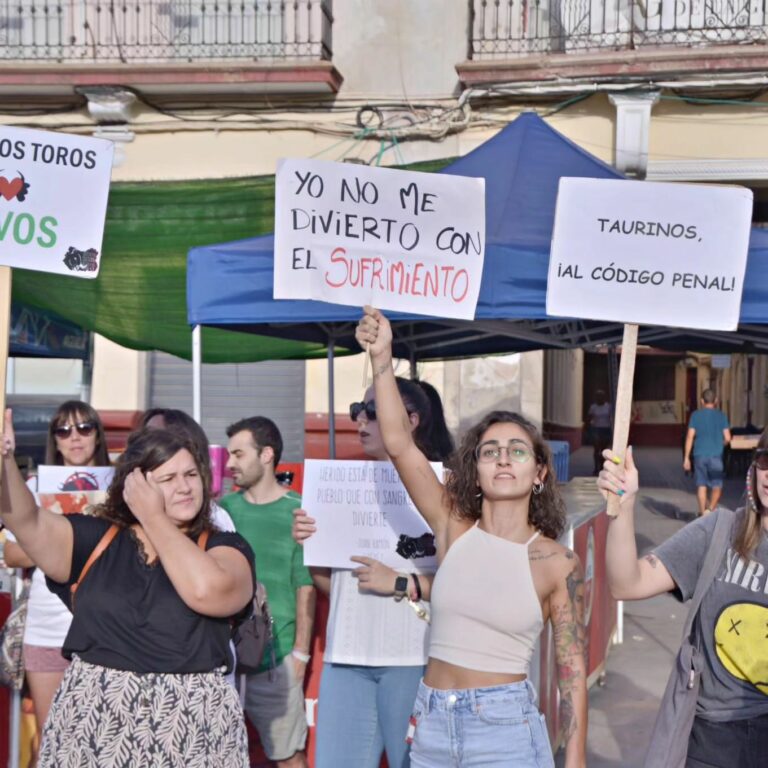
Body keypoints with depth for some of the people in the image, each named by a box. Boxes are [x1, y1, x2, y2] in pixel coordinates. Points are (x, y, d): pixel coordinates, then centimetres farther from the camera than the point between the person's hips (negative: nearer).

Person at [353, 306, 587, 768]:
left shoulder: (558, 563, -5)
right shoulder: (454, 528, 1)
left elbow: (573, 671, -3)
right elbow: (399, 443, -8)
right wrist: (382, 358, -14)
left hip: (505, 728, -3)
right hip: (432, 723, 3)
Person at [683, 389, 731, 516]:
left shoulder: (696, 415, 2)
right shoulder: (721, 415, 1)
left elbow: (690, 436, -3)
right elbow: (727, 438, -2)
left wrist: (686, 458, 0)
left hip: (700, 455, 1)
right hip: (716, 455, -1)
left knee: (701, 486, 8)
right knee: (717, 486, 8)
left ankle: (703, 514, 8)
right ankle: (710, 509, -13)